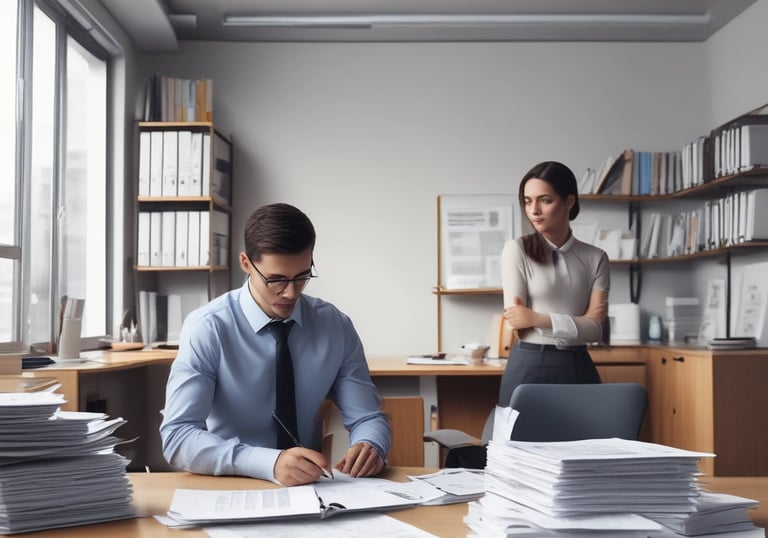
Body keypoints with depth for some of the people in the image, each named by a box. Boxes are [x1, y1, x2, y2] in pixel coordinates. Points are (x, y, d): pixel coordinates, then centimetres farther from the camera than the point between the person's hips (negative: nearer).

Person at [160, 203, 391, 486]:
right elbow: (177, 435, -19)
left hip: (311, 488, 2)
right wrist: (270, 462, -33)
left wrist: (369, 447, -21)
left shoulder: (336, 326, -2)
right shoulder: (207, 328, -12)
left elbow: (368, 418, 2)